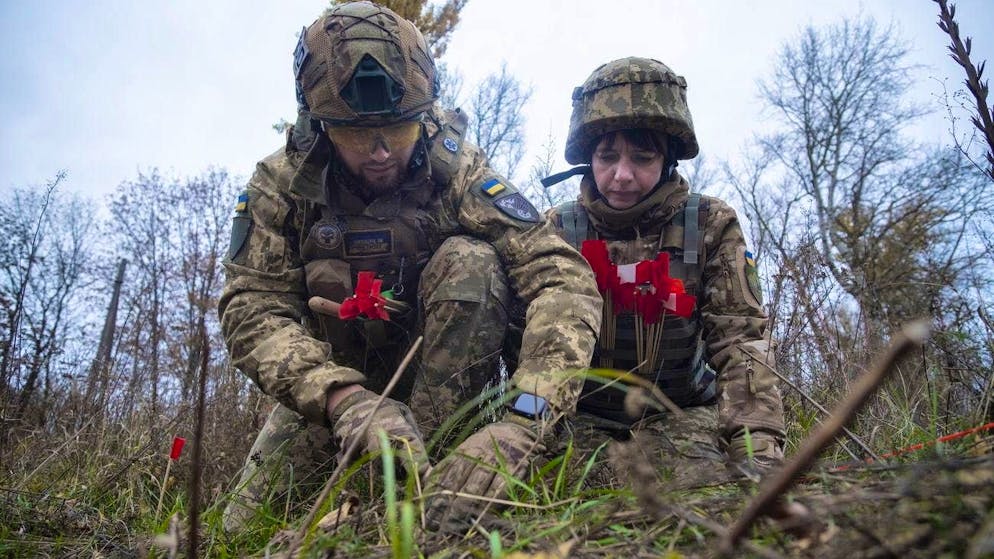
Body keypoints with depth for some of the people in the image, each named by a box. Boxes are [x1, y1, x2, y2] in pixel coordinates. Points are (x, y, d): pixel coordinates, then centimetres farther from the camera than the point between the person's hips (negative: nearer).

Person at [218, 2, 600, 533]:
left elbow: (564, 278, -30)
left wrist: (521, 420, -46)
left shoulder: (457, 169, -21)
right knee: (248, 526, -12)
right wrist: (344, 400, -43)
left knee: (469, 262, -29)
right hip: (333, 379, 2)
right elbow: (253, 313, -23)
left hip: (444, 376, -1)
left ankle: (426, 467, -22)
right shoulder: (280, 186, -15)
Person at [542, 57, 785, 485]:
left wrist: (757, 450, -27)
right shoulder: (558, 231, -4)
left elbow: (741, 340, -11)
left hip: (679, 412, 1)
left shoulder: (711, 226, -4)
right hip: (583, 414, 0)